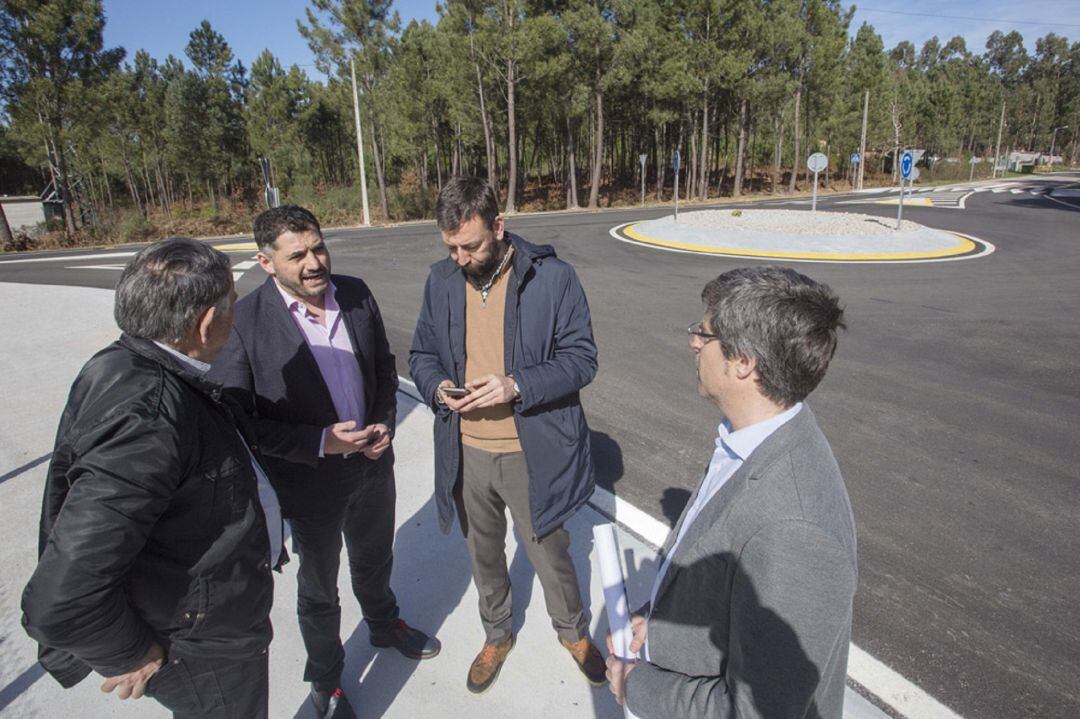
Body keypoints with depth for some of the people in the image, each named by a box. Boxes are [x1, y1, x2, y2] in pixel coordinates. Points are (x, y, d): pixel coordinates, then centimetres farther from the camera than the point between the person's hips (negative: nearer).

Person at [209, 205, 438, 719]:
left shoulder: (356, 293, -8)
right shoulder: (245, 321, -21)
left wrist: (385, 423, -8)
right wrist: (320, 443, -24)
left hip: (373, 465, 4)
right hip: (309, 482, -4)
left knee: (374, 563, 29)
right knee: (319, 590, 20)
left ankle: (384, 624, 59)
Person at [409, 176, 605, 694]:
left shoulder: (552, 276, -14)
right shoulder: (441, 280, 0)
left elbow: (581, 358, -12)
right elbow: (422, 353, 10)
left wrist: (517, 385, -26)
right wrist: (437, 386, -13)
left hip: (531, 452, -3)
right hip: (466, 453, 4)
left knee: (550, 554, 16)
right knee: (483, 555, 23)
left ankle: (572, 631, 47)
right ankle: (497, 636, 51)